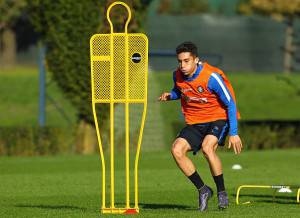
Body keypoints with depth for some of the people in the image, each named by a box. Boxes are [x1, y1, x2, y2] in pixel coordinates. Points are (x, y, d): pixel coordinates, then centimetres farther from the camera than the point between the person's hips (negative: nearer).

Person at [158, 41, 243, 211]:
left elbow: (230, 104, -14)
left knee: (207, 147, -33)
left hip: (218, 118, -6)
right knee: (177, 150, -18)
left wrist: (233, 133, -18)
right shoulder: (178, 75, -5)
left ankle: (222, 192, -14)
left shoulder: (211, 76, -21)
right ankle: (203, 190, -2)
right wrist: (170, 95, -4)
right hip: (194, 122, 6)